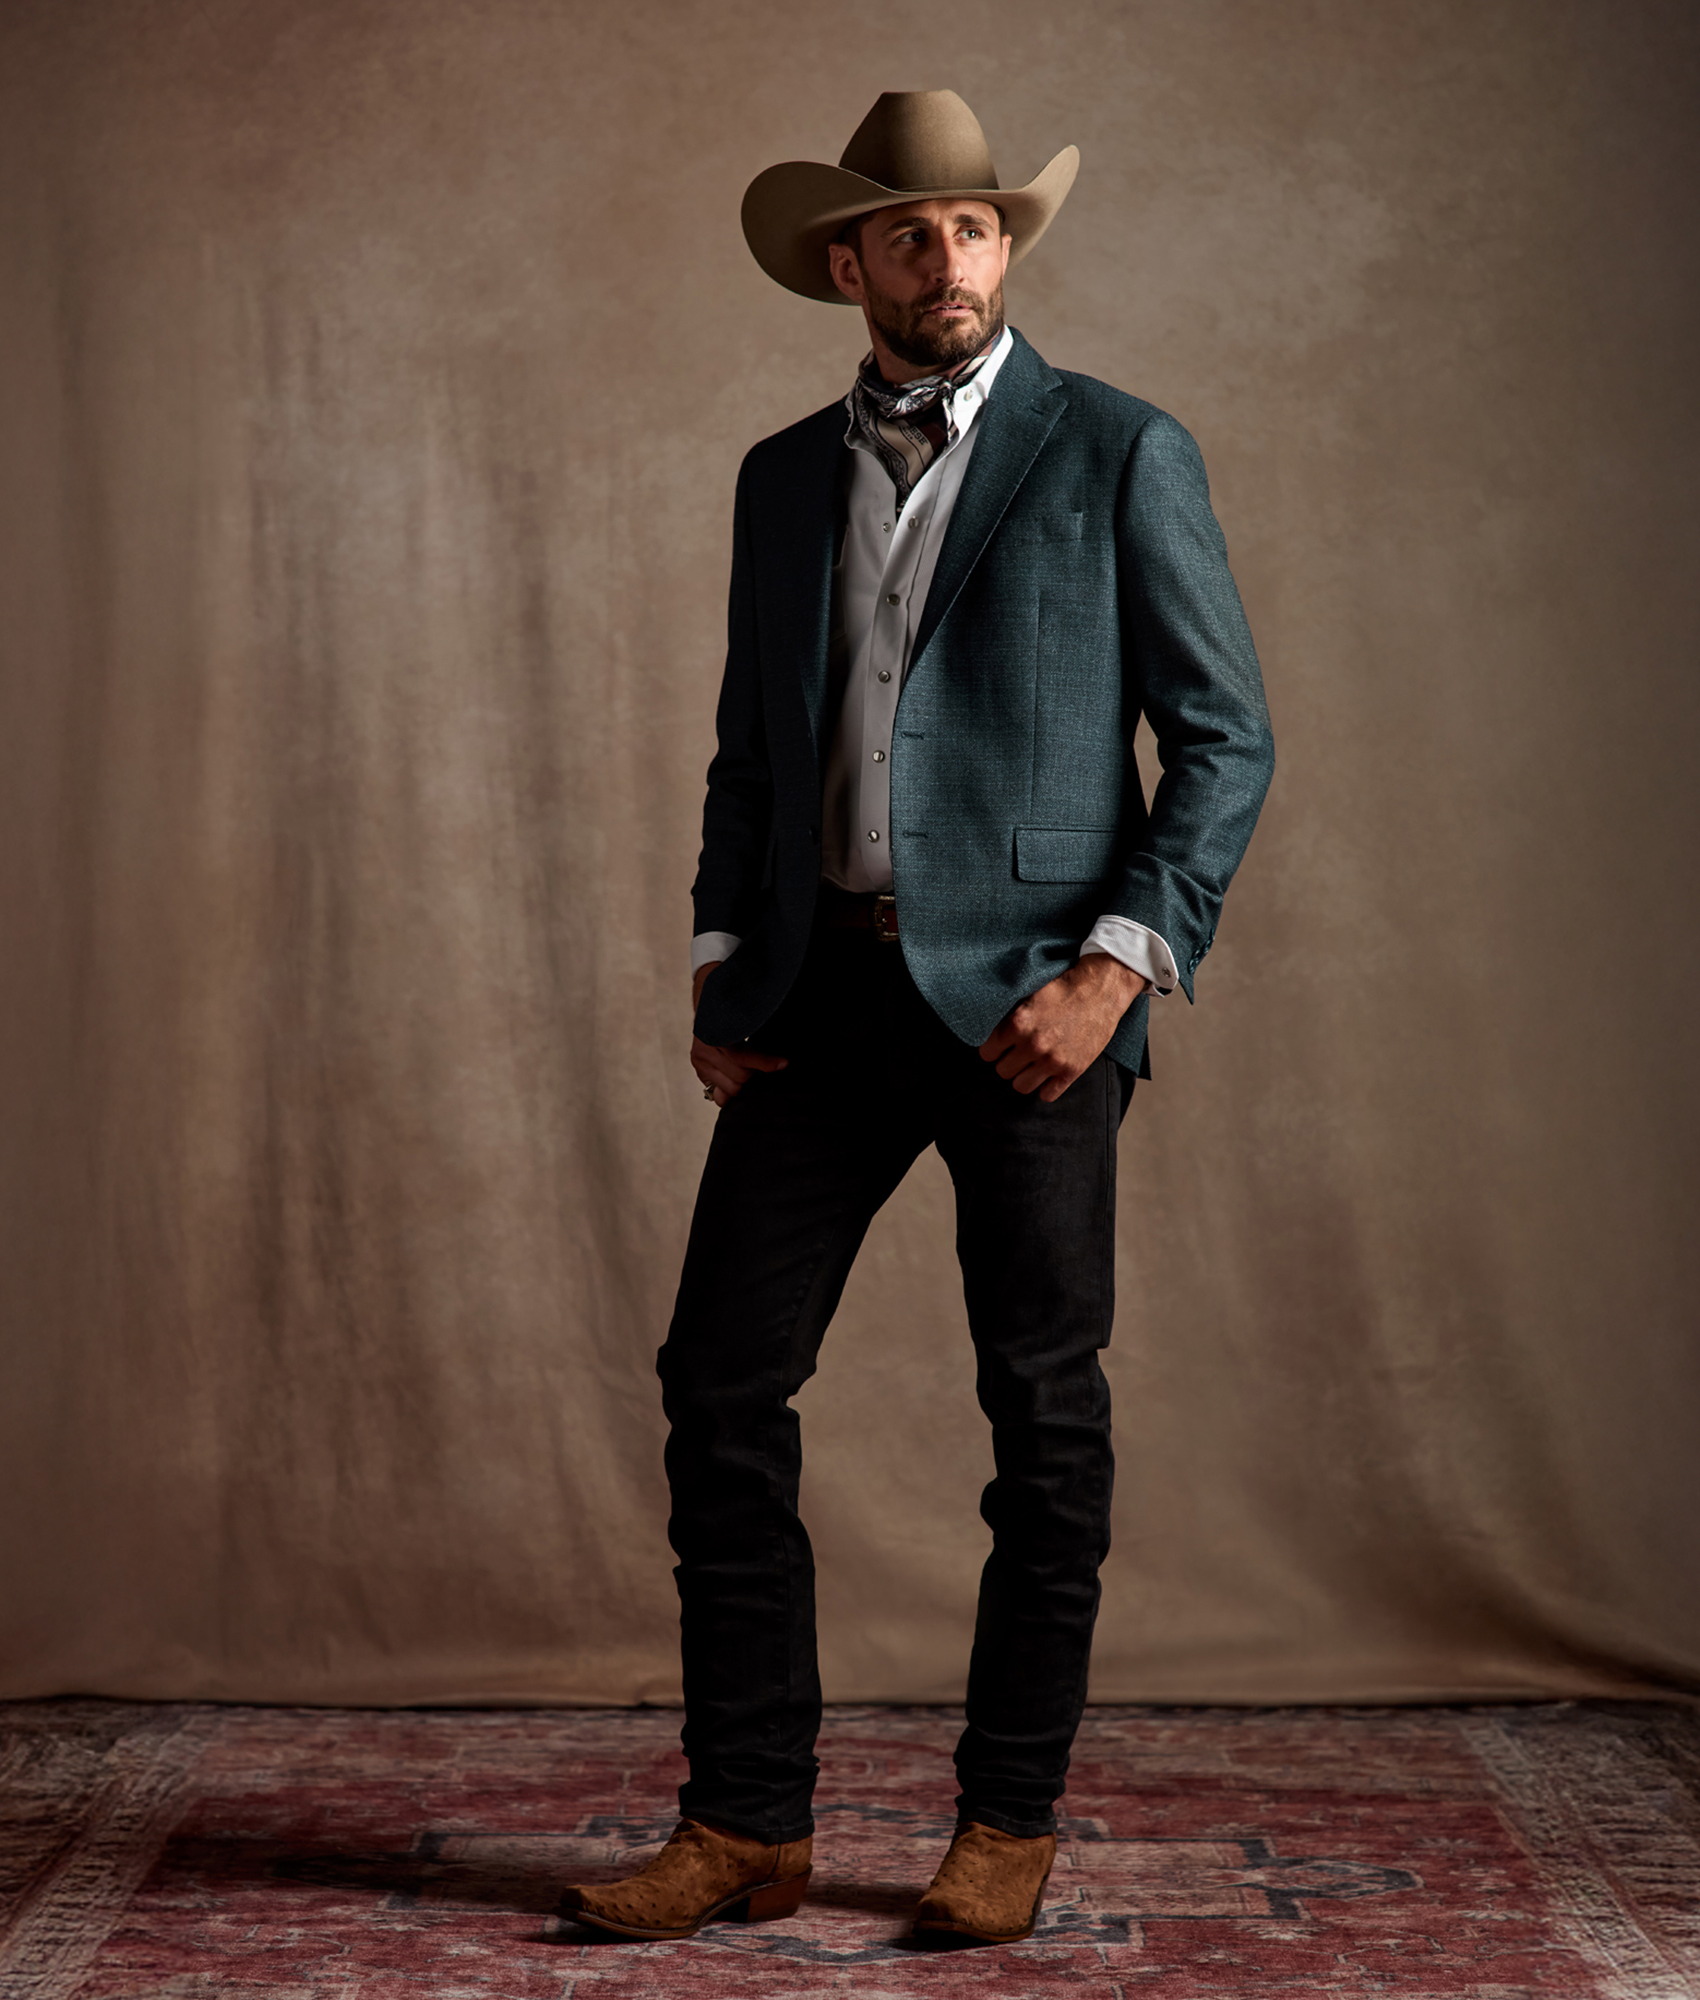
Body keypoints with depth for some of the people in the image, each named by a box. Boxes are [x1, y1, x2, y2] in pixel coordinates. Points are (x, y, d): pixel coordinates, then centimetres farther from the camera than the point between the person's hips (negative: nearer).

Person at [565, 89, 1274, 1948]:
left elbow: (1226, 738, -2)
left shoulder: (1120, 454, 0)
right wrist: (719, 972, 6)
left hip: (1030, 995, -4)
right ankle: (747, 1825, 12)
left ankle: (1010, 1822, 18)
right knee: (721, 1383, 0)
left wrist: (1116, 963, -13)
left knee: (1045, 1413, 2)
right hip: (825, 990, 4)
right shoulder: (783, 477, 14)